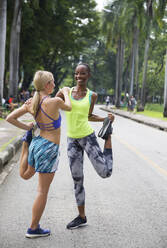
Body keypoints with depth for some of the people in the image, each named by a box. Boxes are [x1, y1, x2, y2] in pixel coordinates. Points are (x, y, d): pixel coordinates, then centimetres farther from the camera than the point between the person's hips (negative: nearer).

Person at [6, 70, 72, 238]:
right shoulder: (55, 101, -19)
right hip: (49, 148, -7)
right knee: (43, 191, 4)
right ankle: (34, 229, 12)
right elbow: (68, 108, 4)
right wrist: (66, 93, 22)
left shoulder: (31, 104, -1)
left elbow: (9, 118, 3)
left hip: (38, 142, 7)